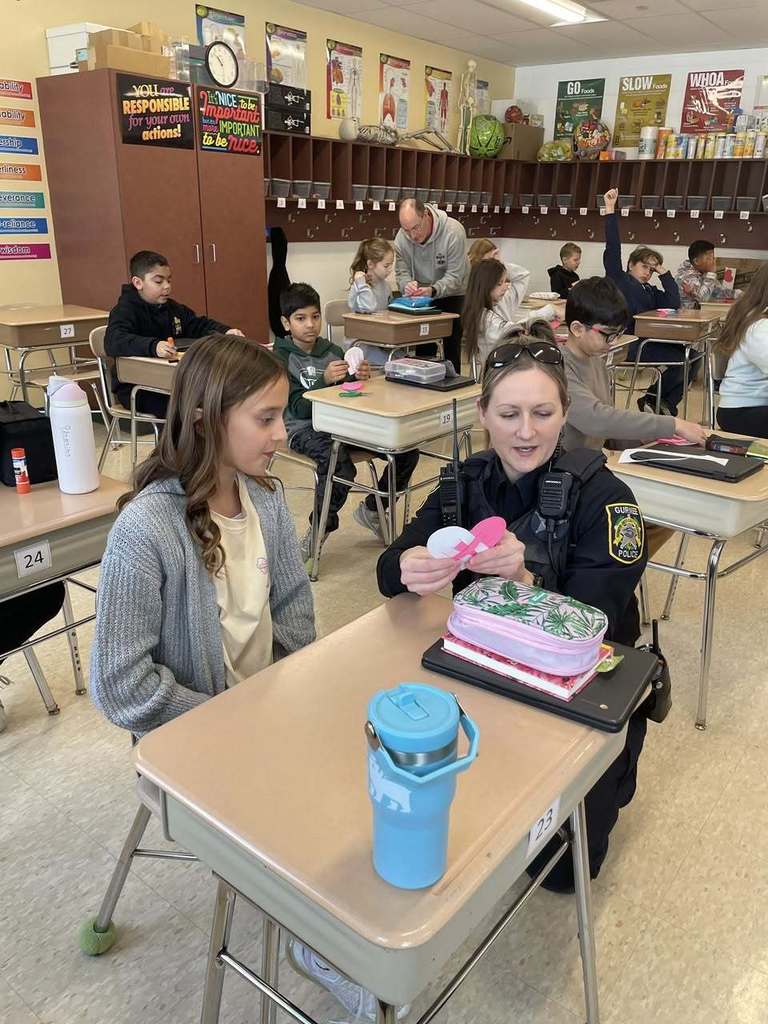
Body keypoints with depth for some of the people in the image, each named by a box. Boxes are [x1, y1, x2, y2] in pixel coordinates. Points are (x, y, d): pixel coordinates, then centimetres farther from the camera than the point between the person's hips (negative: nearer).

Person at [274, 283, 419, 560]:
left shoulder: (333, 351, 12)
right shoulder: (280, 359, -1)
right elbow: (298, 408, -12)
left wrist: (360, 378, -9)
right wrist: (325, 380, -26)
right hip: (304, 429, -5)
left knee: (407, 450, -11)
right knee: (340, 467, -36)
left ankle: (370, 510, 11)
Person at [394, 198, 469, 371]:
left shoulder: (453, 231, -26)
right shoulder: (401, 237, -14)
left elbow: (455, 276, -26)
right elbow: (401, 272, -8)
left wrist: (433, 290, -44)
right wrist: (407, 285, -32)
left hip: (452, 296, -3)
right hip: (421, 298, 4)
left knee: (451, 345, -5)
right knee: (423, 345, 4)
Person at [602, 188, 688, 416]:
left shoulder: (651, 291, 23)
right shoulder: (618, 280, 6)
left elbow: (673, 305, 8)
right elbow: (613, 249, -6)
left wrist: (664, 273, 9)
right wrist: (610, 211, -13)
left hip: (648, 342, 7)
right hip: (625, 343, -7)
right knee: (679, 358, -18)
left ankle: (666, 404, -2)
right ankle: (651, 399, 1)